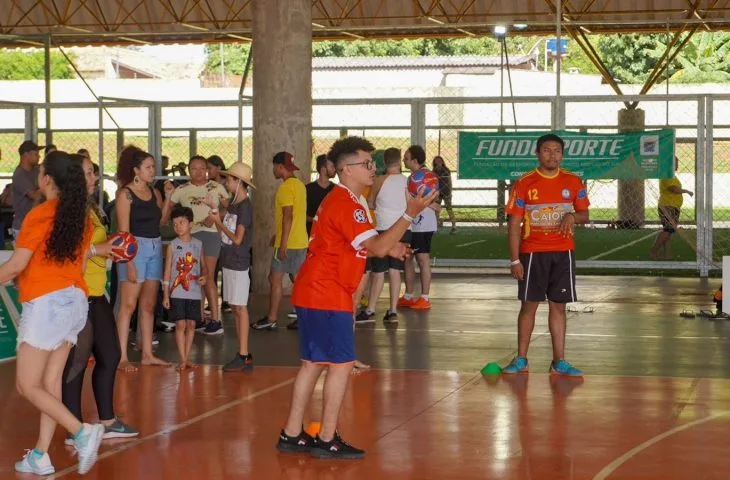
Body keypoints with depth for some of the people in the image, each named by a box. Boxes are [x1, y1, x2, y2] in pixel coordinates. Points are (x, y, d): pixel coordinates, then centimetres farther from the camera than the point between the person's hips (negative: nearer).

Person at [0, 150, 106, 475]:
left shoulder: (39, 215, -13)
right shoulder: (81, 216, 8)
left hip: (45, 303, -8)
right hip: (75, 300, 8)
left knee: (27, 385, -2)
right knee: (50, 381, 9)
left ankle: (82, 432, -16)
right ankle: (40, 456, 8)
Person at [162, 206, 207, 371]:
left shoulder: (198, 244, 6)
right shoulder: (173, 245, 0)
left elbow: (203, 266, 15)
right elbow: (167, 271, 1)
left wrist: (204, 276, -8)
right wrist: (166, 294, -3)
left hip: (194, 293, 2)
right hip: (177, 293, -2)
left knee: (191, 324, 5)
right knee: (180, 325, -4)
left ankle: (187, 357, 14)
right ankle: (182, 359, 2)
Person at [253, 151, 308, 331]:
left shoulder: (286, 187, -15)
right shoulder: (299, 185, 13)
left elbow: (288, 217, -21)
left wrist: (283, 244, -22)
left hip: (288, 243, -9)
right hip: (301, 242, 9)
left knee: (275, 278, -1)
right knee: (297, 279, 10)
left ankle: (271, 319, 3)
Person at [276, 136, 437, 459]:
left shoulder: (339, 200, 17)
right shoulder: (346, 205, -17)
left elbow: (364, 247, 25)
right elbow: (377, 247, -25)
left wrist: (388, 248, 11)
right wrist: (410, 214, -27)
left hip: (312, 293, 10)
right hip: (328, 297, -10)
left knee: (313, 363, 13)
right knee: (342, 363, -6)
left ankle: (292, 435, 17)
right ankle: (327, 440, -2)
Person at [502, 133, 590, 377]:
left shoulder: (573, 182, 4)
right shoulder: (524, 184, -3)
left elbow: (584, 214, 13)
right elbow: (514, 223, -3)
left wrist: (572, 216, -12)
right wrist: (514, 260, -9)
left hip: (563, 253, 2)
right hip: (532, 253, -2)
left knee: (558, 306, 4)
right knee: (529, 304, 3)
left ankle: (558, 362, 8)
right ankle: (521, 360, 12)